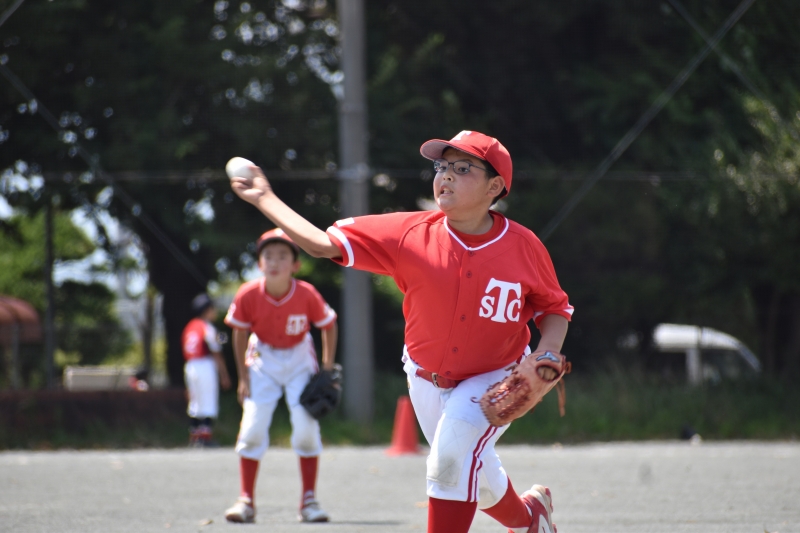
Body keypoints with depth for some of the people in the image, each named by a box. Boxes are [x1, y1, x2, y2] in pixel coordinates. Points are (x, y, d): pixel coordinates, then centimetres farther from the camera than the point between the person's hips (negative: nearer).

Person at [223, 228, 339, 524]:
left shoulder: (307, 295, -23)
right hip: (263, 361, 0)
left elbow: (329, 326, -6)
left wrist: (328, 369, -9)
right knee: (252, 428, -8)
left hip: (299, 360, 0)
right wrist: (243, 378, -5)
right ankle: (246, 501, 1)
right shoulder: (248, 296, -22)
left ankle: (309, 501, 4)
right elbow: (240, 335, -6)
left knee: (306, 427, -8)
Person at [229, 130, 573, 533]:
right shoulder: (412, 234, -18)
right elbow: (322, 243, -18)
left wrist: (545, 357, -22)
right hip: (428, 381, 3)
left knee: (452, 453, -29)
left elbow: (555, 308, -4)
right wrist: (265, 199, -21)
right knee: (471, 476, 18)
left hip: (494, 379, -3)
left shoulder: (523, 246, -19)